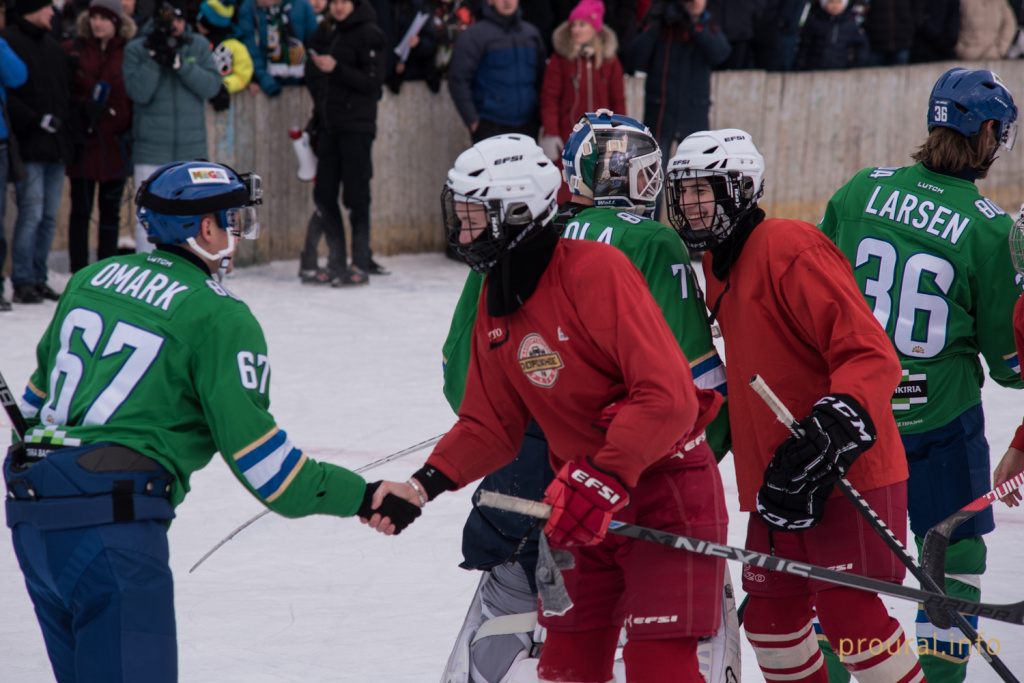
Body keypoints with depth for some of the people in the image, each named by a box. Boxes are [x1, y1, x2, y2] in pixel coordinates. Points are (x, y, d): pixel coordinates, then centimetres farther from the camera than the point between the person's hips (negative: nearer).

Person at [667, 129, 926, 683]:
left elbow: (872, 356, -23)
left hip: (847, 472, -9)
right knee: (769, 611, 10)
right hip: (777, 475, 9)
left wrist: (832, 430, -34)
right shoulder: (718, 265, 13)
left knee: (847, 611, -12)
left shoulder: (789, 250, -16)